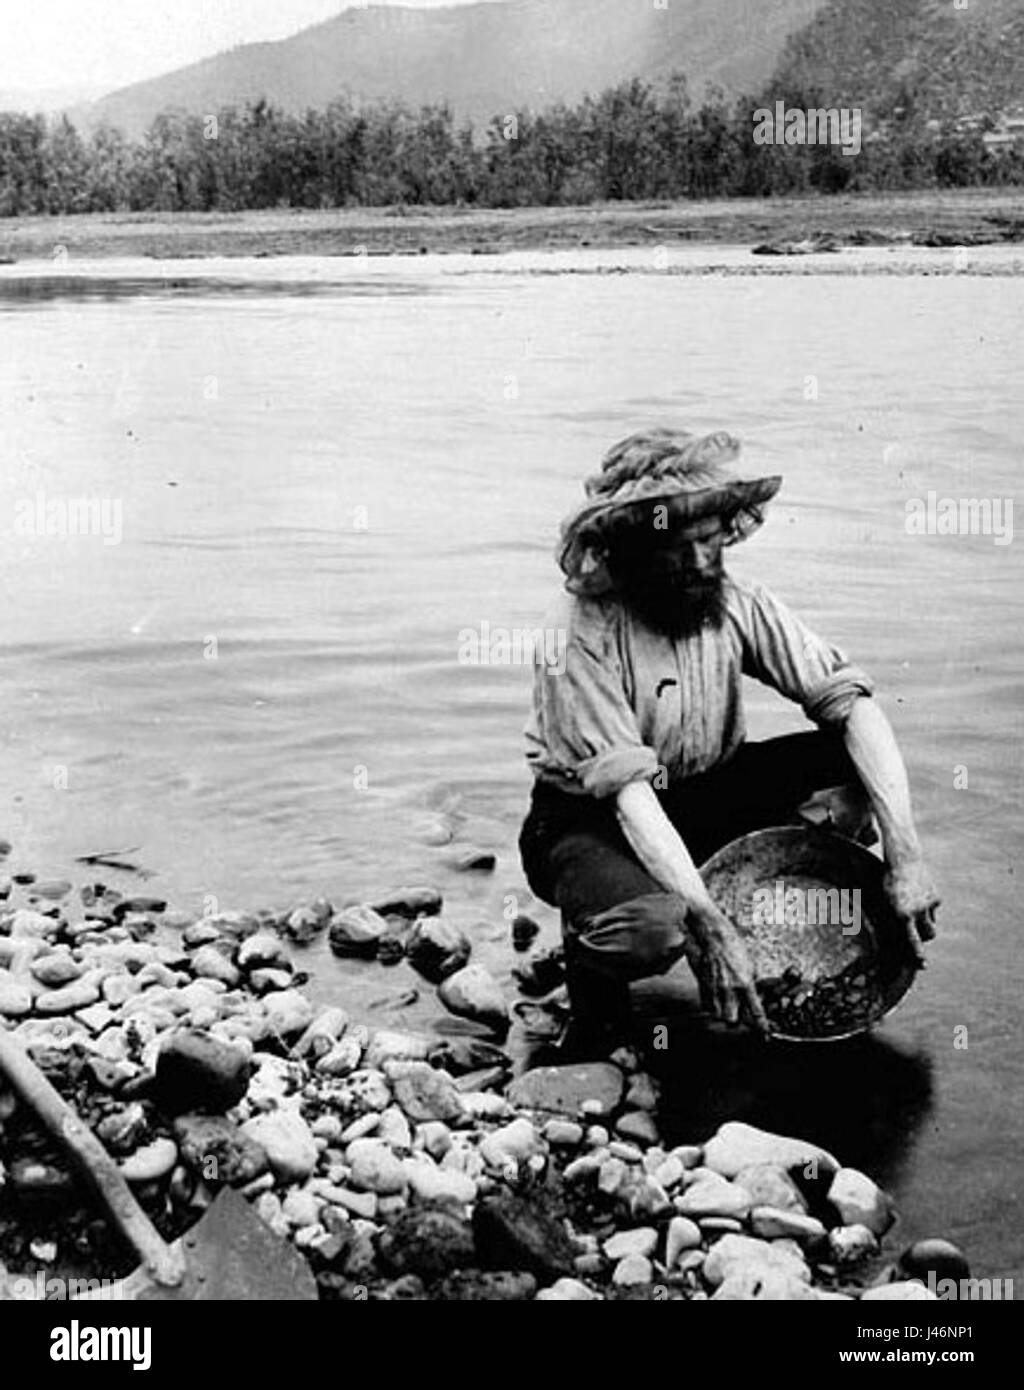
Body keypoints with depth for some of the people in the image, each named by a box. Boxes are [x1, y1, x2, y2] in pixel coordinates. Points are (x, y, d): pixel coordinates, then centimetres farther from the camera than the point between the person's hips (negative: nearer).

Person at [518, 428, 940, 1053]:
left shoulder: (738, 603, -11)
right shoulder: (585, 629, -26)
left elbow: (854, 701, -17)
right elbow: (628, 791, -30)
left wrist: (905, 851, -29)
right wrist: (711, 925, -38)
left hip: (707, 796, 5)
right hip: (588, 821, -5)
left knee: (861, 757, -15)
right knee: (654, 927, -38)